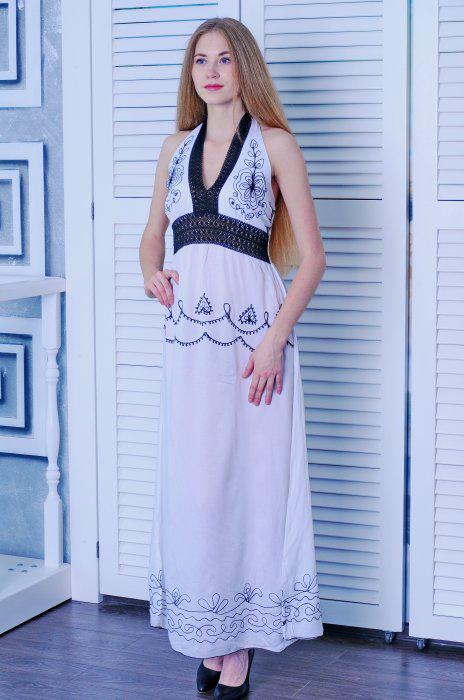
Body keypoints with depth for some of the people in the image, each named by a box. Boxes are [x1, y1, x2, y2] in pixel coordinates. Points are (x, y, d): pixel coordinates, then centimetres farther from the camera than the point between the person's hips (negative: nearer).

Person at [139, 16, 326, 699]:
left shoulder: (275, 144, 0)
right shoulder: (177, 148, 14)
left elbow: (312, 257, -4)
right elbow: (152, 236, 24)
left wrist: (275, 339, -14)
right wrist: (151, 273, 1)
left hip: (253, 329, -4)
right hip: (188, 335, 5)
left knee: (249, 480, -1)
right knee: (191, 483, 6)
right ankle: (207, 640, 20)